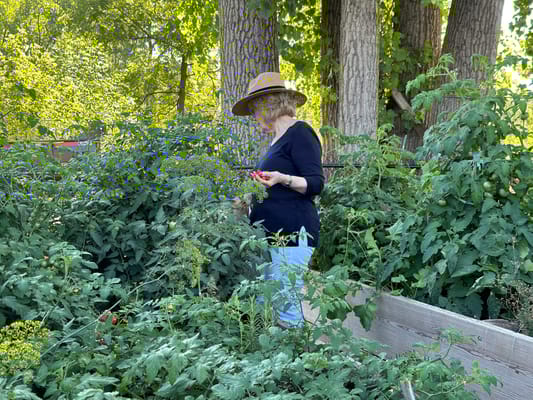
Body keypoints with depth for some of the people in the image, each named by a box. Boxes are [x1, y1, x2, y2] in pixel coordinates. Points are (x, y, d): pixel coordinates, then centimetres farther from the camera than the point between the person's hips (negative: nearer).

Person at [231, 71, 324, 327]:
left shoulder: (299, 133, -6)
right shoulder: (277, 140, 22)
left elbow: (316, 184, -13)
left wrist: (283, 179, -27)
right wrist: (248, 203, 25)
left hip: (292, 235, -9)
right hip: (271, 236, 9)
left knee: (284, 306, -12)